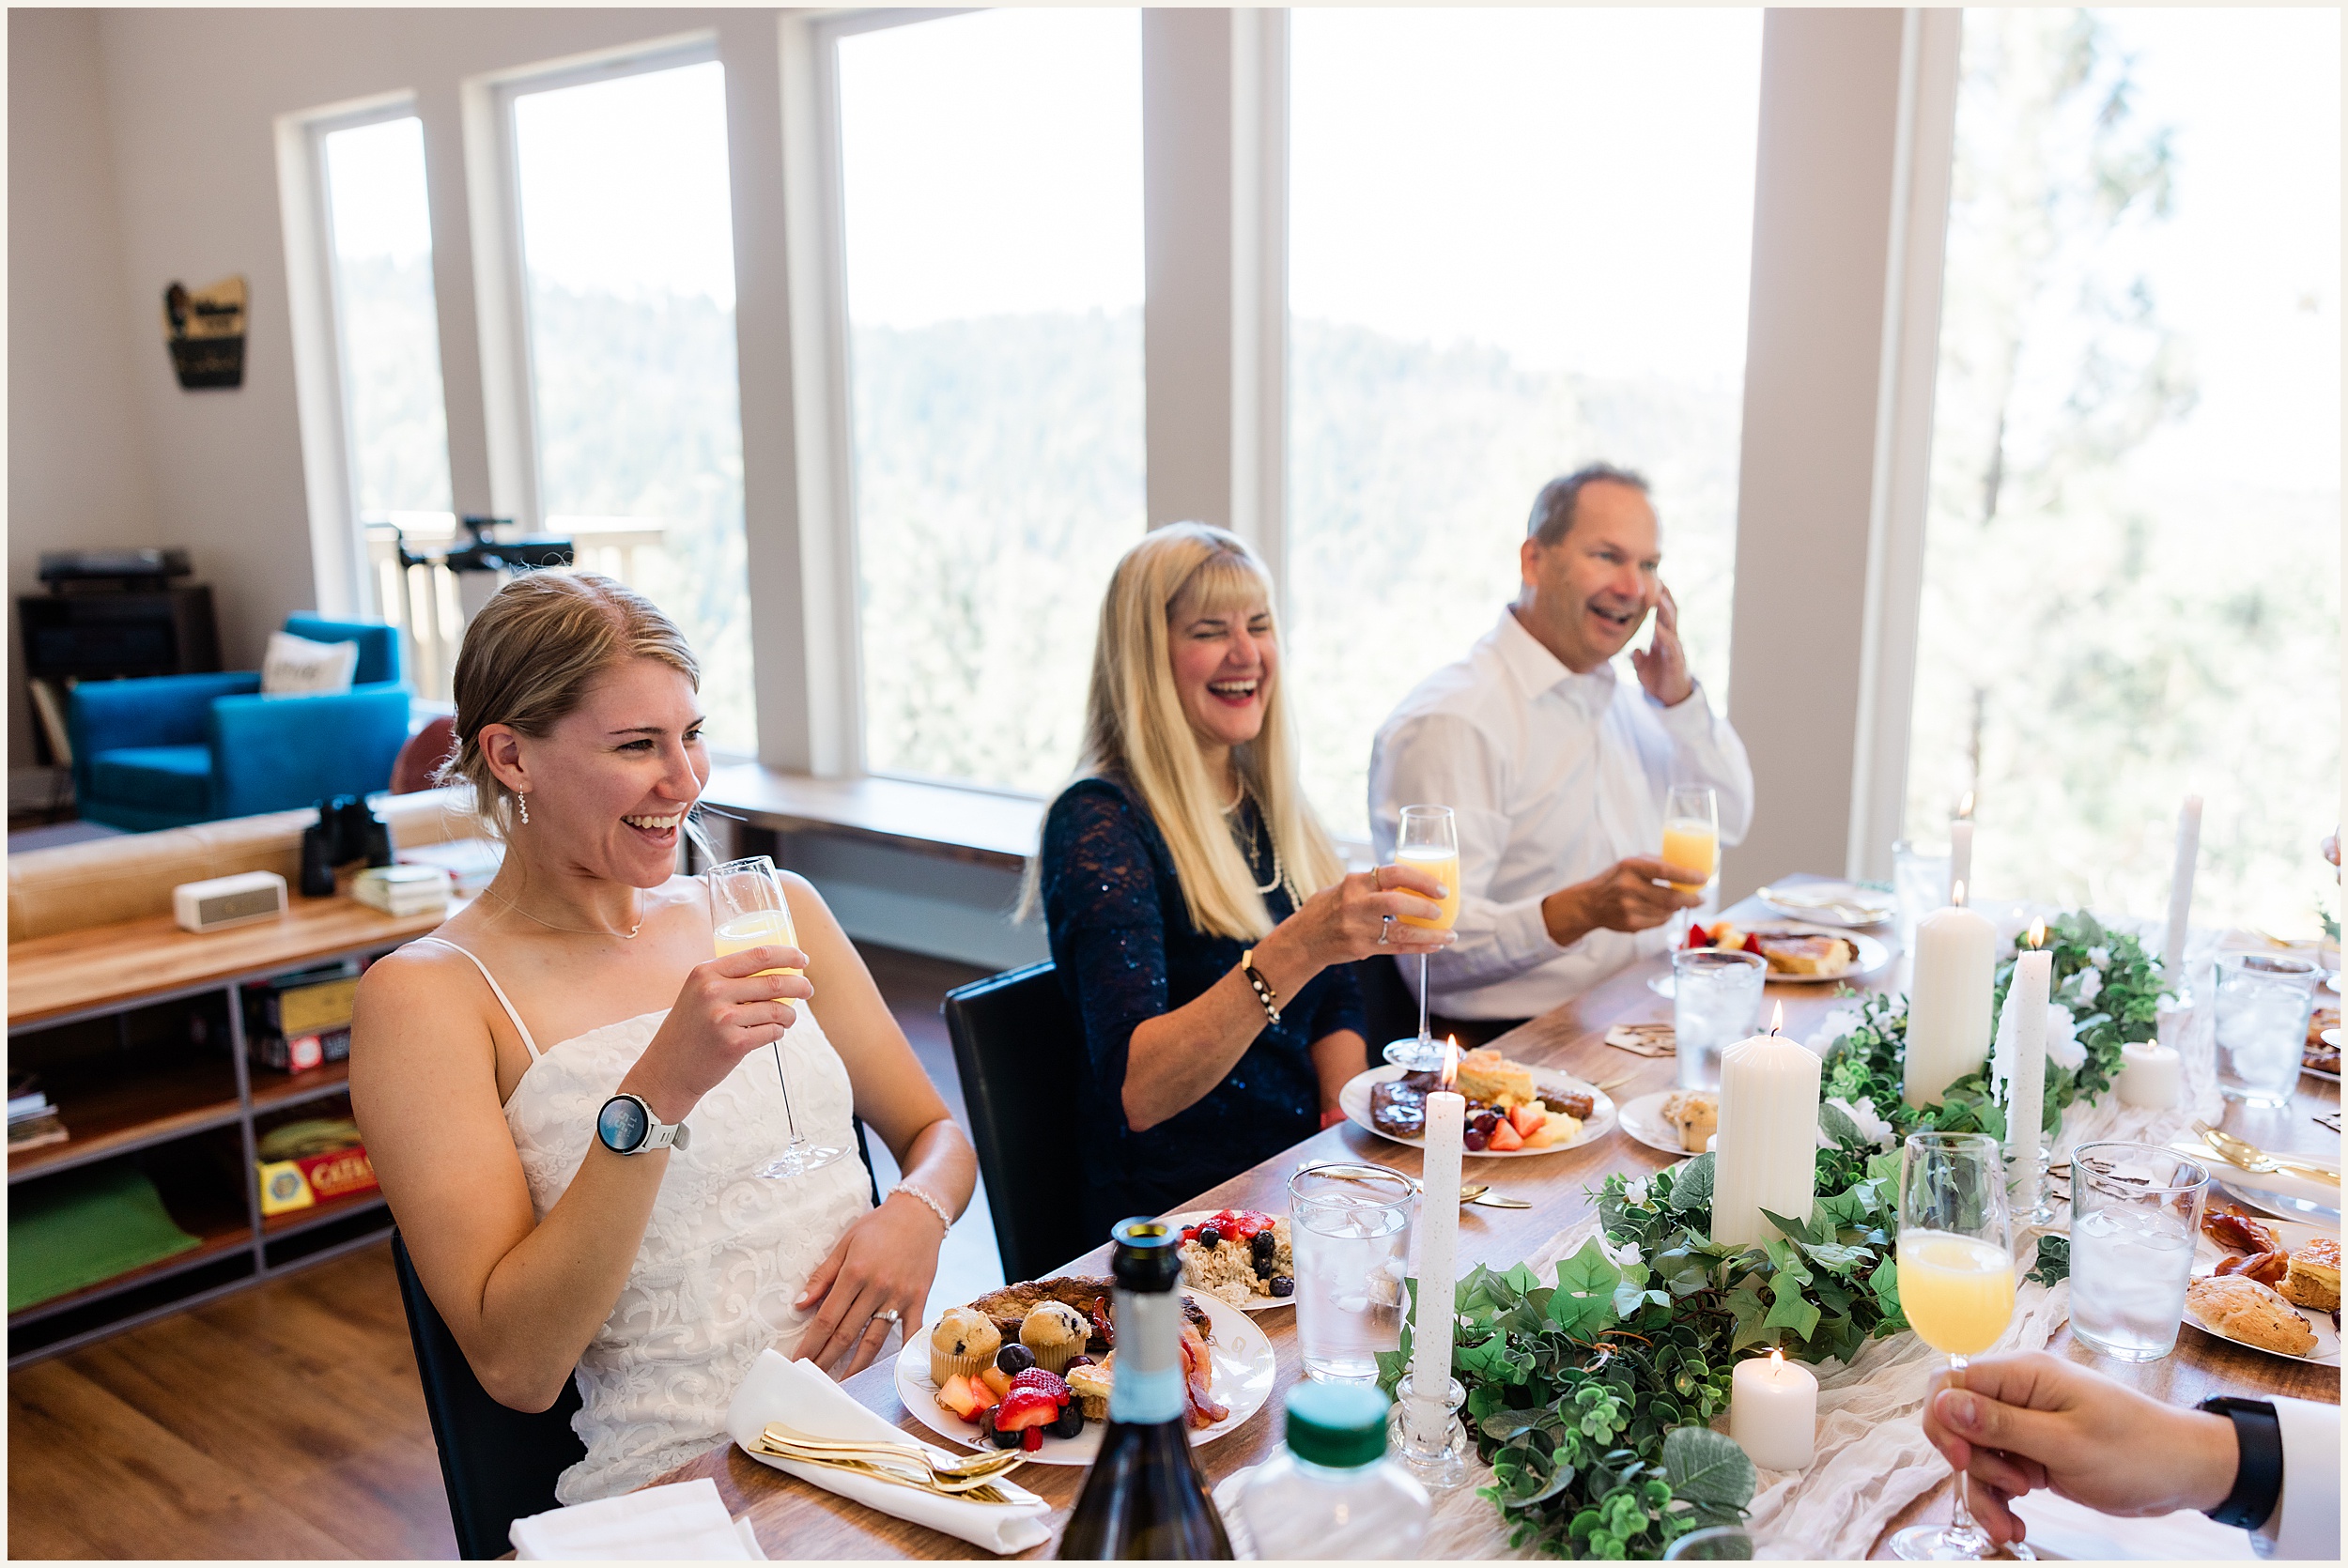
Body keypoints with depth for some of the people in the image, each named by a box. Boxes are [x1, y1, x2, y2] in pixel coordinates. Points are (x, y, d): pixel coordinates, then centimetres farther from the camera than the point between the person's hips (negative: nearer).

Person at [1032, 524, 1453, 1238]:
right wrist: (1295, 949, -36)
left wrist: (1348, 1120, -1)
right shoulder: (1100, 822, -12)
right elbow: (1134, 1092, -24)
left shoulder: (1272, 805, 11)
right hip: (1178, 1214, -7)